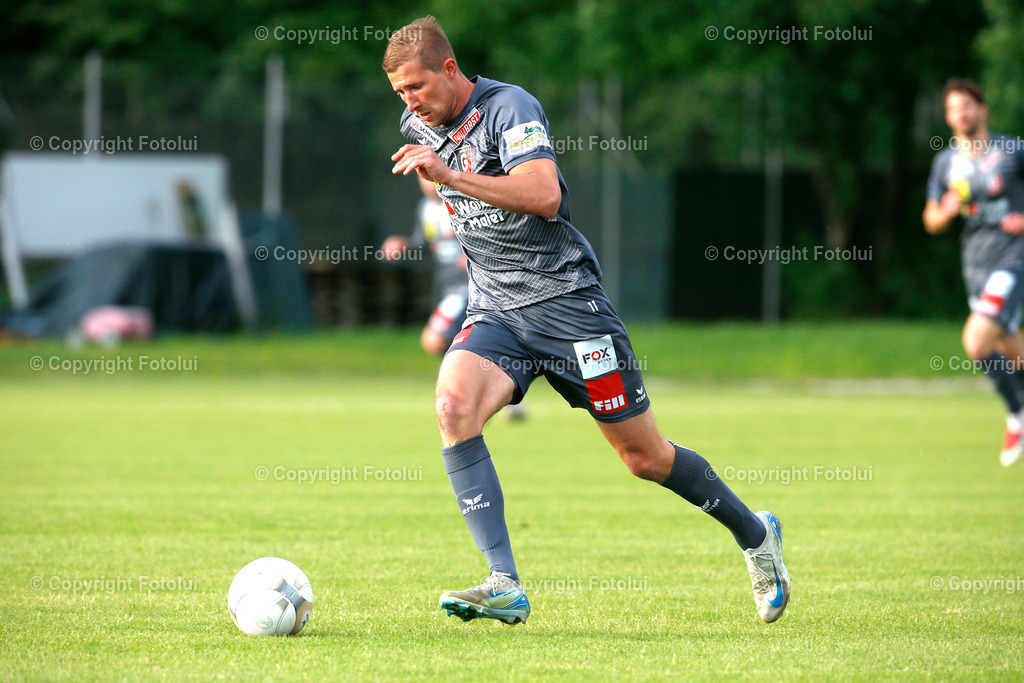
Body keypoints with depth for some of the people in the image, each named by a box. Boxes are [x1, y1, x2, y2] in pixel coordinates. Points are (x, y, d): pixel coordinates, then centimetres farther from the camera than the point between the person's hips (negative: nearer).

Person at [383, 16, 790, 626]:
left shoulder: (509, 107, -14)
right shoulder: (419, 127, 9)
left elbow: (544, 195, -31)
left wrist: (450, 176, -35)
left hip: (566, 300, -6)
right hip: (496, 313, 6)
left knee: (645, 455, 3)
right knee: (453, 405, -25)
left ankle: (755, 534, 29)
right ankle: (504, 586, -29)